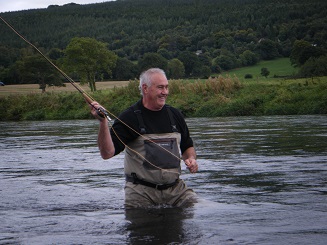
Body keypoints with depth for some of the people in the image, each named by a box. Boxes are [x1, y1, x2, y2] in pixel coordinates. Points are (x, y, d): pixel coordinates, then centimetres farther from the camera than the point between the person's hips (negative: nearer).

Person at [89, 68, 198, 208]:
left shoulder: (174, 115, 11)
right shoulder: (129, 118, -6)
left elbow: (188, 147, 24)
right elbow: (107, 153, -14)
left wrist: (191, 159, 2)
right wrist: (103, 122, -26)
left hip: (175, 187, 4)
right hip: (141, 191, -4)